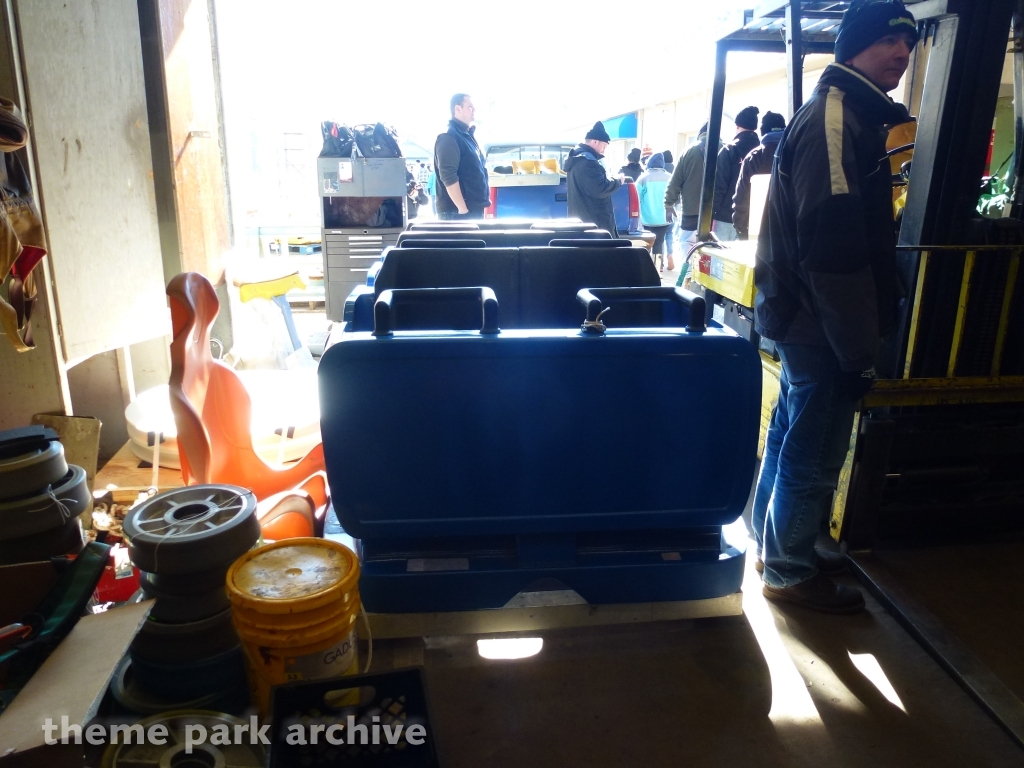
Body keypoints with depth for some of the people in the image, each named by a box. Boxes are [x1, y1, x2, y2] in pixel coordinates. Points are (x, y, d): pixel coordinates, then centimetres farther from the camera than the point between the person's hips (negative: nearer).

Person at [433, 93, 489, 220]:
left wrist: (483, 201, 18)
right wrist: (463, 209, -22)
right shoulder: (449, 138, -11)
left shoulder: (468, 136, 19)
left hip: (474, 209, 10)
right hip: (456, 212, -10)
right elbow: (448, 177, -21)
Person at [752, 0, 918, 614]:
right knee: (814, 452, 1)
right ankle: (791, 572, 18)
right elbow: (834, 251, -24)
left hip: (803, 319, 10)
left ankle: (774, 544, 36)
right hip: (821, 327, -10)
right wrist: (859, 350, -20)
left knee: (793, 436, 19)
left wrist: (863, 335, 20)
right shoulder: (837, 118, -16)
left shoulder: (850, 115, 16)